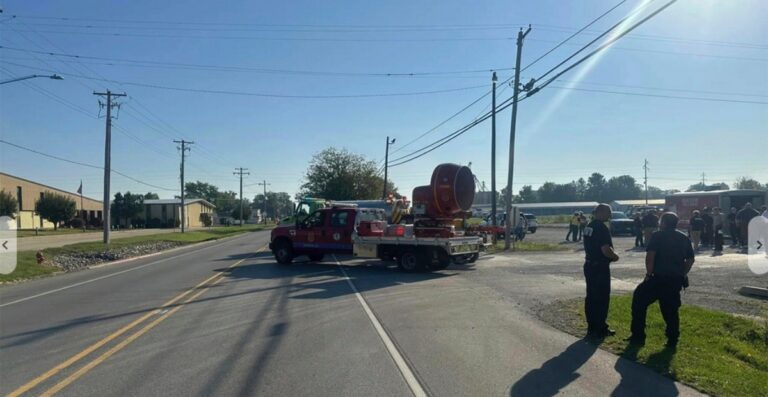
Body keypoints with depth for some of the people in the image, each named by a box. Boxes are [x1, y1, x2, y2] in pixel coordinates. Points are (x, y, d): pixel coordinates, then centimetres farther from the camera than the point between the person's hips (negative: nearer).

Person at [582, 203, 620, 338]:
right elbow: (605, 249, -25)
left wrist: (610, 254, 16)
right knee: (602, 298, 1)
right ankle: (600, 329, 8)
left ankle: (592, 327, 20)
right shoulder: (602, 228, -18)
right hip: (600, 267, -9)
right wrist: (615, 256, -5)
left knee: (591, 297, 13)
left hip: (589, 265, 9)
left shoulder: (589, 226, 11)